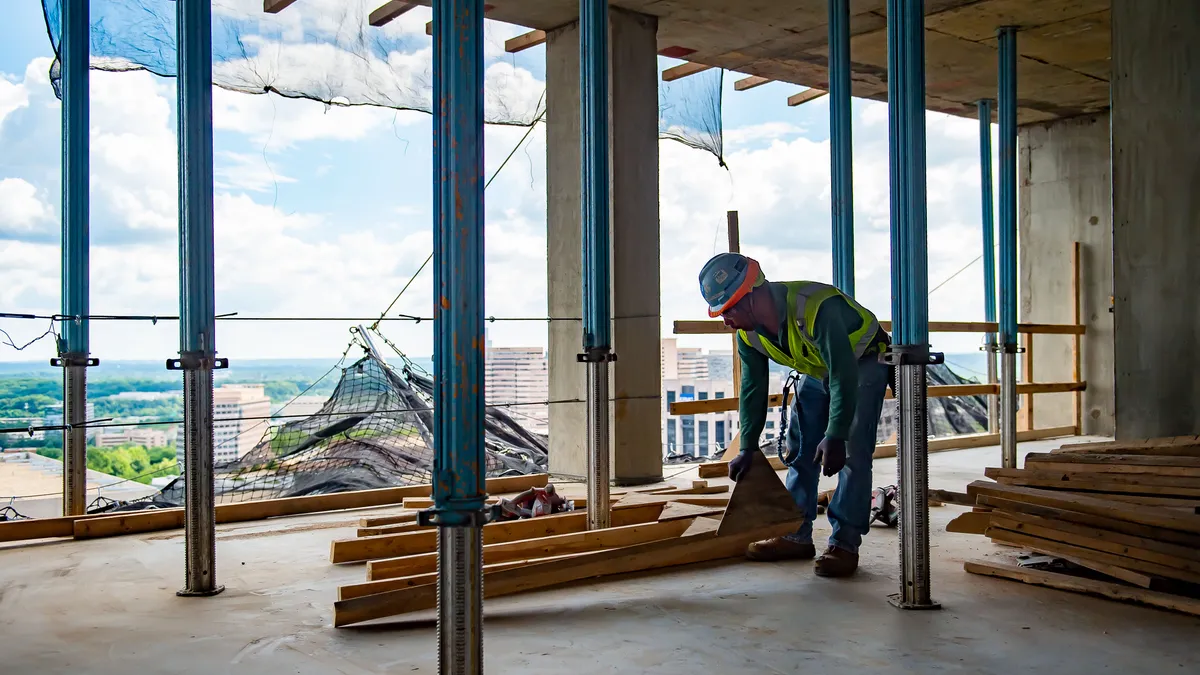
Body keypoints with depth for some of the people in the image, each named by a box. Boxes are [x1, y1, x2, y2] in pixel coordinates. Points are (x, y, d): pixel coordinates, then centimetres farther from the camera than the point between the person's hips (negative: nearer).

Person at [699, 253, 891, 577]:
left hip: (863, 365, -7)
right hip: (816, 371, 7)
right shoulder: (748, 333, -15)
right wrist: (747, 448, -7)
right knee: (800, 451, 5)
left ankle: (844, 544, -10)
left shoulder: (816, 308, -41)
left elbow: (844, 375, -40)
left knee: (852, 455, -15)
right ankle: (796, 537, 14)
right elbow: (753, 389, -5)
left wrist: (835, 436, -43)